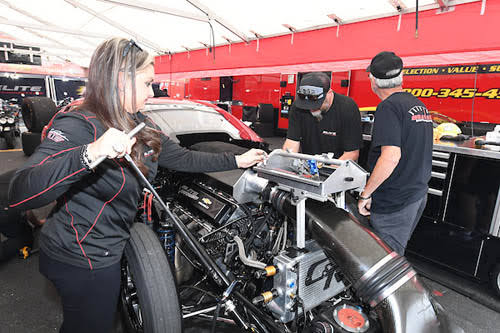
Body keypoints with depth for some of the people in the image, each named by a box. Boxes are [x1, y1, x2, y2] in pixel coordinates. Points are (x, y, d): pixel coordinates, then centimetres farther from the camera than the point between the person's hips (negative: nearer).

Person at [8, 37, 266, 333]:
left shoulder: (141, 126, -1)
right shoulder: (78, 126, -25)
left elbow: (182, 158, 4)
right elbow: (20, 193, -35)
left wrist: (237, 160, 5)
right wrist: (91, 153, -48)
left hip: (107, 250, 8)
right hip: (81, 261, -7)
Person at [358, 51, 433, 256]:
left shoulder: (389, 106, -17)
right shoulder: (419, 105, 13)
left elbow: (391, 156, -27)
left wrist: (365, 194, -20)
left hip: (395, 200, -9)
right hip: (418, 193, 10)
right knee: (397, 252, 22)